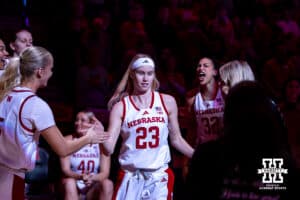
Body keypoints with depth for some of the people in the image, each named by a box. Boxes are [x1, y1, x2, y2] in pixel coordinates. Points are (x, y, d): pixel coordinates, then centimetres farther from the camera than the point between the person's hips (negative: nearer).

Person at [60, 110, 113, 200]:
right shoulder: (68, 140, -7)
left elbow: (105, 173, -11)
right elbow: (65, 170, -15)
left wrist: (92, 178, -33)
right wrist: (80, 176, -36)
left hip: (92, 188, 1)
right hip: (73, 186, -1)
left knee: (107, 184, -27)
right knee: (69, 182, -32)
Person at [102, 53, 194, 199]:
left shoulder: (167, 102, 2)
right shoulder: (121, 107, -2)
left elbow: (176, 139, 13)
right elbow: (109, 148, -7)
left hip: (160, 176, 1)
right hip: (130, 177, -1)